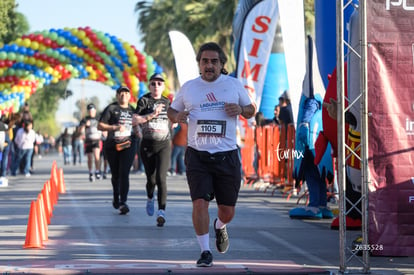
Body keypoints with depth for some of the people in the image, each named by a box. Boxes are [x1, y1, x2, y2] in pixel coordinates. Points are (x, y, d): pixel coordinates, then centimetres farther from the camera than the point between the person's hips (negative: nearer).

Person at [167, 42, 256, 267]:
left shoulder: (234, 84, 7)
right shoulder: (188, 87, 7)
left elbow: (251, 109, 16)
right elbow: (172, 111, 18)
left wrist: (241, 109, -8)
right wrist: (177, 116, -7)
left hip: (227, 155, 1)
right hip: (197, 156, -1)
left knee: (227, 210, 8)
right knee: (200, 203, -15)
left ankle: (220, 227, 44)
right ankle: (205, 251, -2)